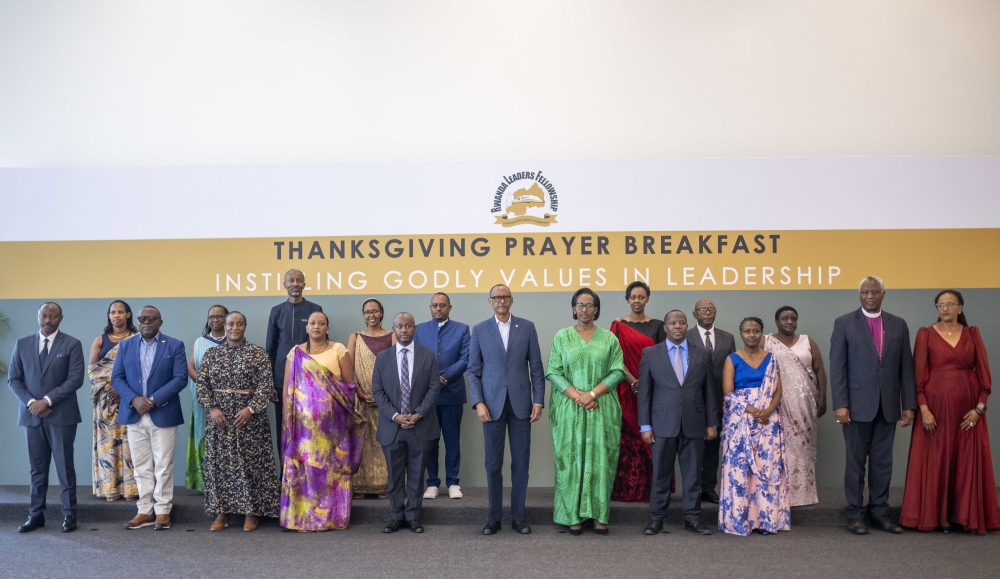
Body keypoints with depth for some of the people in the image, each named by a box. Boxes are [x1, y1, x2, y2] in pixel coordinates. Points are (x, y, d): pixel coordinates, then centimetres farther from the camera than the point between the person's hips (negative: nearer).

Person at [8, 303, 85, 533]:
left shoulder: (72, 344, -1)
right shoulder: (22, 344, 9)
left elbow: (76, 379, -8)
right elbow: (13, 379, 7)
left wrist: (47, 400, -15)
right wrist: (30, 402, -8)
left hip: (61, 415, -3)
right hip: (32, 415, 3)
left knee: (65, 466, 1)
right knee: (37, 467, 9)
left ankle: (69, 515, 8)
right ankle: (36, 514, 17)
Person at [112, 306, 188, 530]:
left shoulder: (174, 345, -1)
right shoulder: (125, 346, 9)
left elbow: (180, 378, -8)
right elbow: (117, 378, 4)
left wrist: (154, 400, -16)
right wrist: (134, 400, -13)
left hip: (163, 414, -3)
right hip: (134, 414, 3)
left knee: (163, 465, 1)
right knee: (141, 466, 8)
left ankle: (163, 510, 10)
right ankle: (145, 510, 16)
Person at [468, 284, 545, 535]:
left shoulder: (527, 327, 4)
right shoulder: (479, 330, 4)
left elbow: (536, 368, 4)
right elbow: (474, 371, 3)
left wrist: (538, 401, -3)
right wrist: (478, 403, -8)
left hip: (520, 403, 0)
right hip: (492, 403, 0)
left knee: (520, 462, 5)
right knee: (493, 463, 6)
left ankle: (518, 516, 16)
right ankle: (493, 517, 16)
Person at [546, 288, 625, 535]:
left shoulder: (609, 338, 7)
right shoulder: (561, 337, 5)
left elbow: (617, 371, -1)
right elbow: (553, 372, -1)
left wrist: (592, 393, -13)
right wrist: (577, 395, -13)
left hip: (602, 409, 1)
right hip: (569, 408, 0)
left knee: (600, 459, 1)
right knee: (571, 459, 1)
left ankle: (599, 515, 8)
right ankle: (573, 515, 7)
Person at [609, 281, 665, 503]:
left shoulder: (657, 325, 7)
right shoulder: (618, 325, 3)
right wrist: (634, 382, -16)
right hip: (627, 390, -1)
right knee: (628, 439, -1)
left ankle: (651, 488, 9)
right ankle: (626, 488, 7)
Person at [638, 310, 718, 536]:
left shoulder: (703, 354, 7)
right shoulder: (650, 354, 2)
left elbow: (709, 390, 8)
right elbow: (644, 392, 0)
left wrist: (712, 423, 4)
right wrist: (645, 425, -5)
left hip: (694, 424, 2)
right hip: (663, 424, -1)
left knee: (693, 473, 8)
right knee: (661, 473, 6)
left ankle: (692, 517, 19)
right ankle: (656, 518, 15)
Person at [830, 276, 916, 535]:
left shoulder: (898, 325, 9)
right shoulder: (844, 323, 0)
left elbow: (906, 367, 7)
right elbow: (837, 367, -5)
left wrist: (908, 405, 2)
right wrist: (840, 404, -11)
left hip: (888, 406, 3)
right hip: (858, 404, -3)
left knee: (882, 462, 8)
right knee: (855, 462, 4)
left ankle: (879, 512, 18)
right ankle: (855, 514, 12)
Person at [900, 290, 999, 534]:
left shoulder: (972, 334, 7)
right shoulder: (926, 334, 1)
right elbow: (919, 374, -3)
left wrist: (980, 407, -5)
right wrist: (923, 408, -11)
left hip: (967, 407, 2)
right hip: (936, 405, -2)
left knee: (967, 461, 5)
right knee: (937, 461, 2)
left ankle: (967, 516, 15)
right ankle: (939, 515, 12)